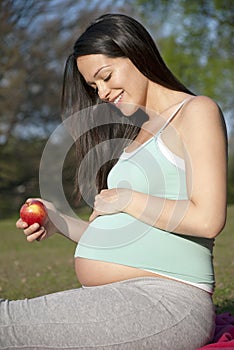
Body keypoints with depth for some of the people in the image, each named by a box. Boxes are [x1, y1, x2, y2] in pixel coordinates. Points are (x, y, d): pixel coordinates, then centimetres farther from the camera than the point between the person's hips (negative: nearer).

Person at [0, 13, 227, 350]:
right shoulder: (139, 133, 23)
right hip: (109, 302, 9)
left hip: (165, 302, -9)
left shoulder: (197, 111, -2)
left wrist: (125, 199, -7)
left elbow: (207, 219, -15)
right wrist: (59, 221, 6)